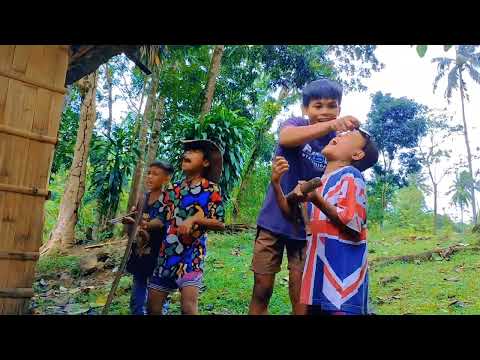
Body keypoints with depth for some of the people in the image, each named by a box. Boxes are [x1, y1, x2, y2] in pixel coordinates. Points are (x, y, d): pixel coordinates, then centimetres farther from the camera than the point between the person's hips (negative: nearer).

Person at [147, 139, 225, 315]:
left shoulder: (211, 189, -3)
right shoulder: (173, 188, 12)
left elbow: (220, 223, -6)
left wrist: (195, 219, -19)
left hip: (191, 254, -5)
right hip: (166, 253, 6)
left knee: (188, 306, -17)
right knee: (153, 306, 10)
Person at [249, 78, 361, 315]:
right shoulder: (295, 124, -7)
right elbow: (285, 138, -33)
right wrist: (330, 125, -49)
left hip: (307, 227, 2)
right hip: (274, 221, -1)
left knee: (300, 296, 4)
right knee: (261, 290, 4)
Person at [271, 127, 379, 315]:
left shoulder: (350, 175, -8)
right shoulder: (322, 181, 15)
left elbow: (354, 229, -17)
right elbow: (292, 215, 19)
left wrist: (317, 201, -24)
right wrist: (276, 183, 5)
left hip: (342, 273, -8)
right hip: (320, 272, 8)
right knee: (313, 310, 13)